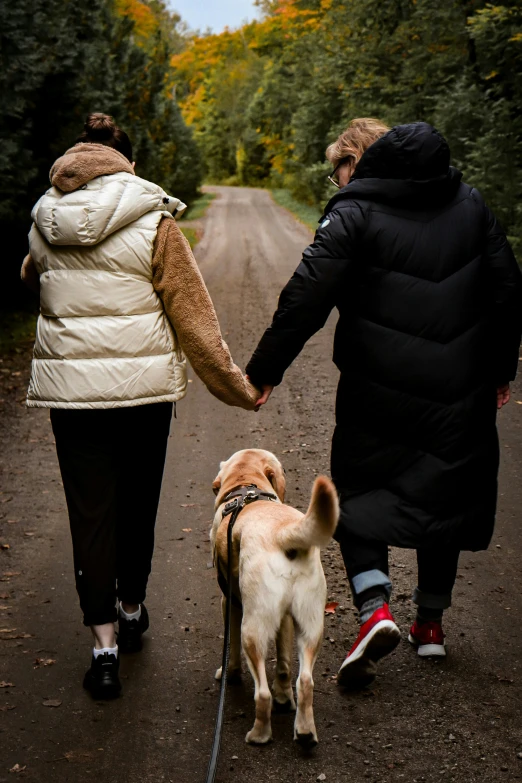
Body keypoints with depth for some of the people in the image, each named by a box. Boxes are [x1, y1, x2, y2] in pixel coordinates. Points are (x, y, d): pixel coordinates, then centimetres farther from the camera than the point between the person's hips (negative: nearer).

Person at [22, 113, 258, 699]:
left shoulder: (45, 222, 2)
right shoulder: (153, 221, -8)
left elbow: (31, 280, 22)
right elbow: (192, 314, -7)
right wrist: (235, 386, 0)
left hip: (69, 386, 1)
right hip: (144, 385, -1)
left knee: (90, 510, 6)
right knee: (137, 502, 16)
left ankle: (103, 642, 3)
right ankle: (131, 611, 36)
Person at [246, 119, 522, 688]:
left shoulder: (353, 214, -7)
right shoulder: (469, 203, 9)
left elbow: (305, 299, -13)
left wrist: (262, 371, -6)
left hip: (379, 390, -4)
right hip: (461, 390, 5)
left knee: (359, 491, 9)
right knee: (445, 494, 16)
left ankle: (375, 608, -10)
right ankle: (431, 622, 26)